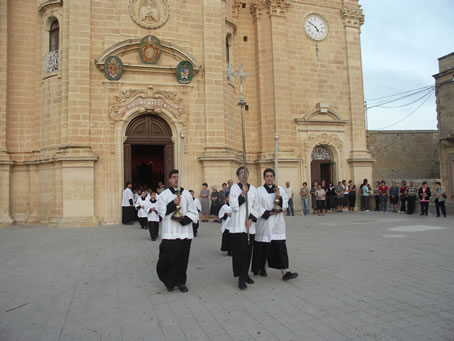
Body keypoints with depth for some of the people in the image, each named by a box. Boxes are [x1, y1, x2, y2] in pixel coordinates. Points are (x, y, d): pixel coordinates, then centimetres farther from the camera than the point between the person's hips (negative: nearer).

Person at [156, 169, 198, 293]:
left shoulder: (186, 194, 6)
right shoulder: (164, 194, 4)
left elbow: (193, 212, 4)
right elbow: (161, 210, -5)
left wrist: (184, 220, -11)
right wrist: (173, 203, -16)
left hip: (184, 232, 2)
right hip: (169, 233, -1)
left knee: (182, 258, 6)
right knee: (169, 258, -3)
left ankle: (180, 282, 23)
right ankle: (169, 282, 19)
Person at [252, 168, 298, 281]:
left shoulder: (280, 189, 9)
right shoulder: (259, 191, -1)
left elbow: (285, 204, 7)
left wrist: (279, 198, -11)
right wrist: (268, 213, -13)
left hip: (277, 224, 2)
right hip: (263, 223, -2)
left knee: (280, 246, -5)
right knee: (262, 247, 7)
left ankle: (285, 271, -6)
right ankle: (261, 268, 26)